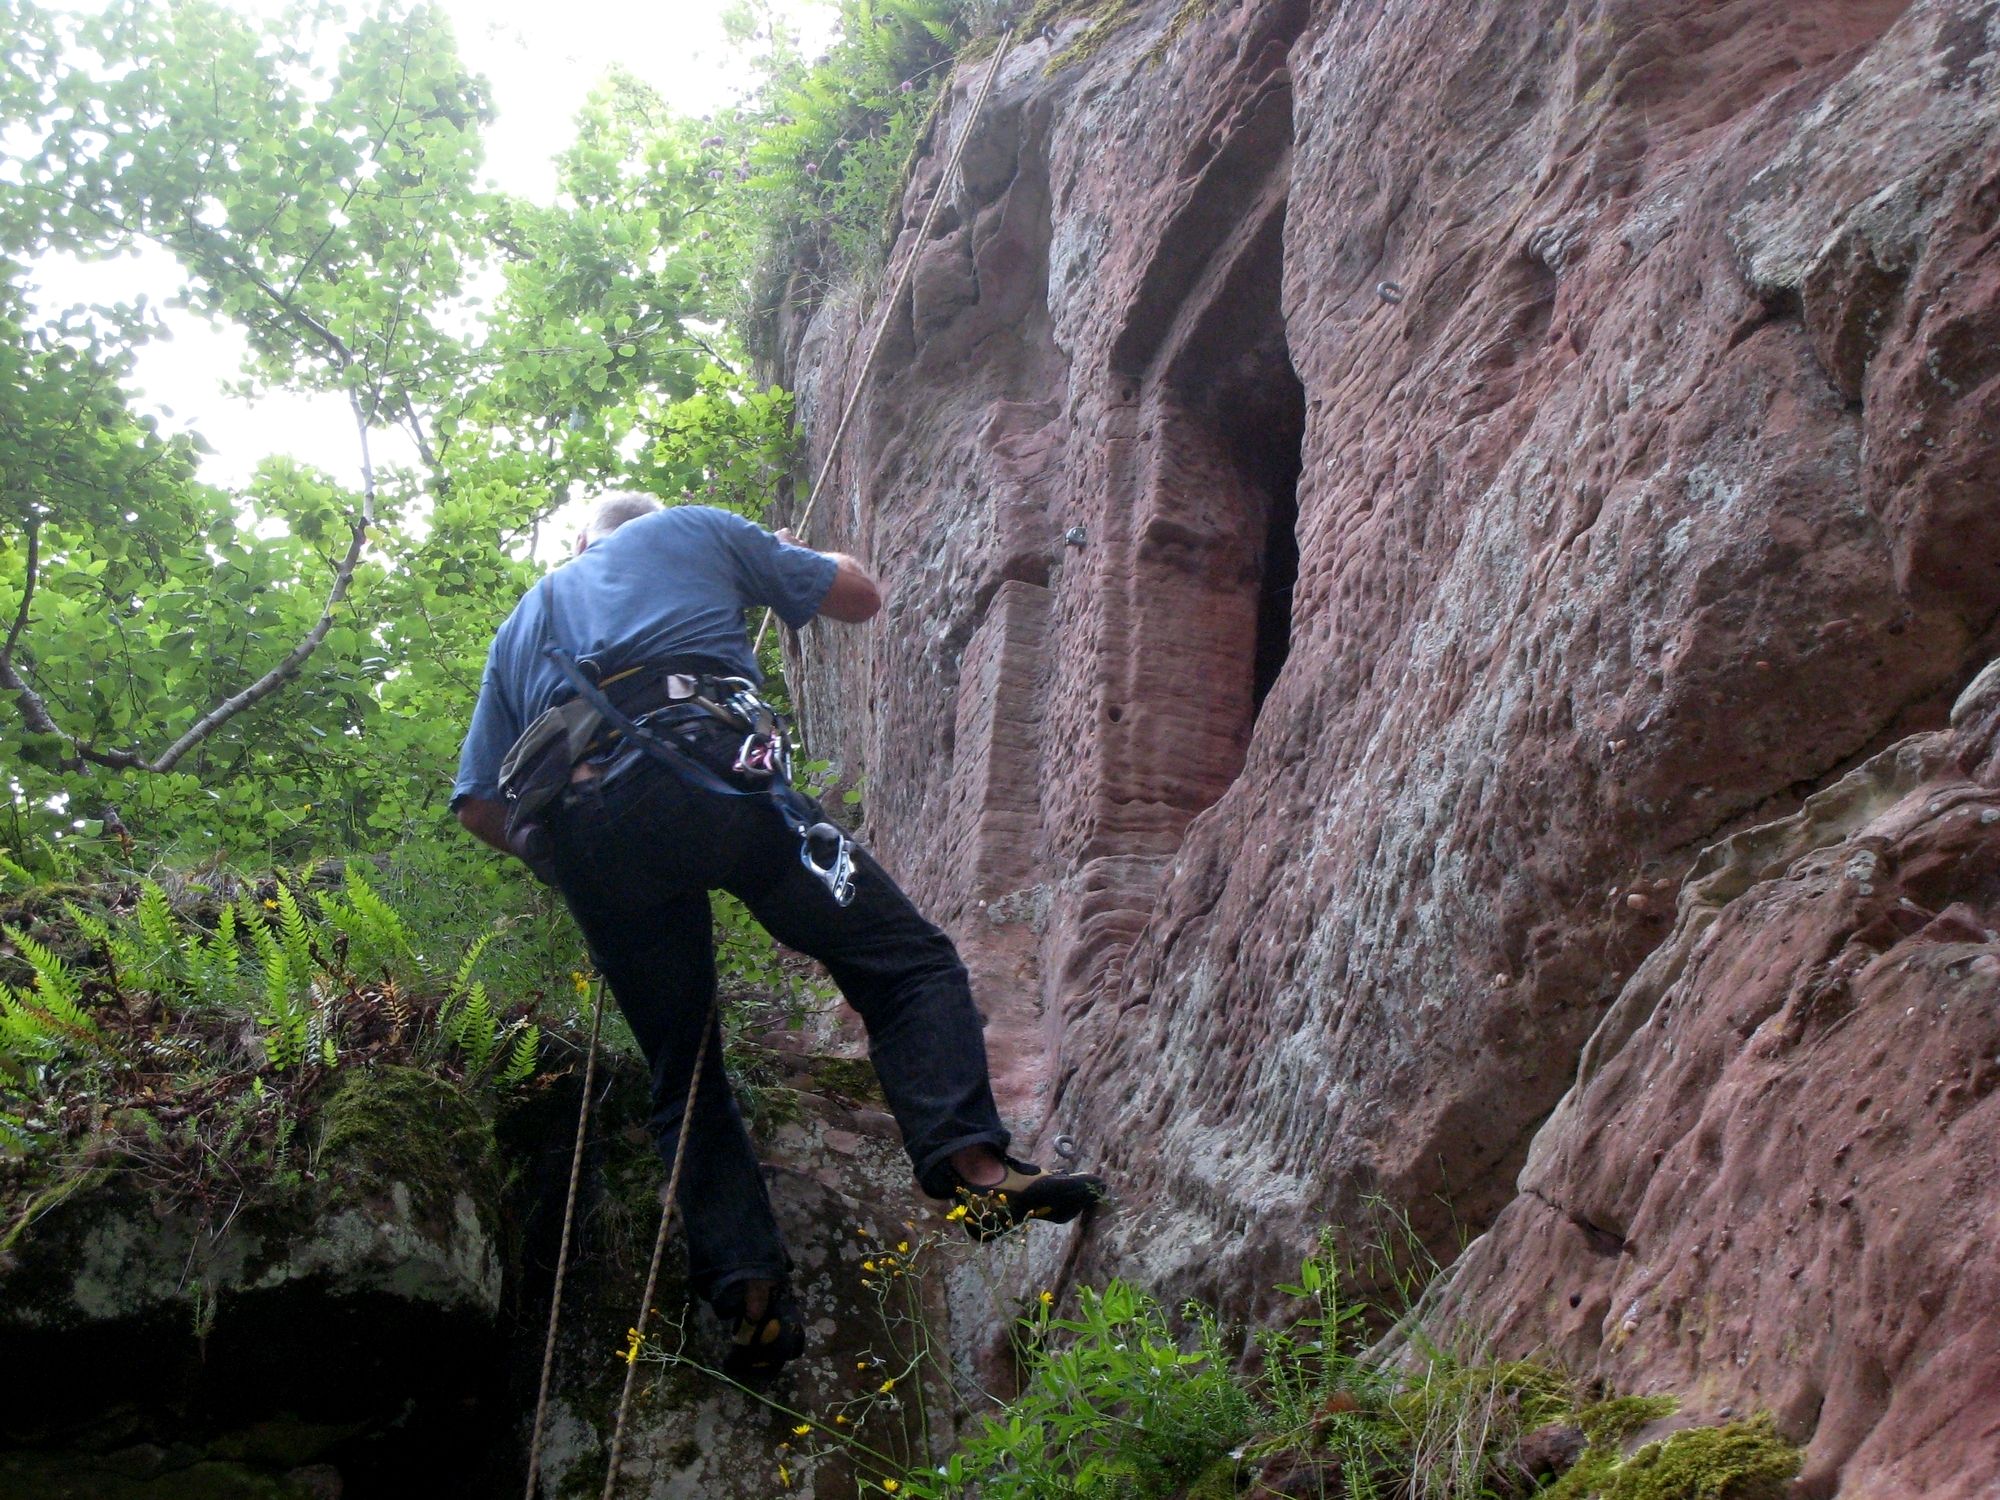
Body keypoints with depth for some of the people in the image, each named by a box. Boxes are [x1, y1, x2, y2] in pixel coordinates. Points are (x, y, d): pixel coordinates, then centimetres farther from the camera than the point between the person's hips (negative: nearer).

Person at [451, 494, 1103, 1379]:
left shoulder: (523, 621, 36)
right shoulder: (695, 530, 28)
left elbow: (477, 805, 26)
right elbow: (859, 596, 30)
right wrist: (796, 556, 50)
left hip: (581, 827, 4)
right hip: (706, 769, -3)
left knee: (682, 1075, 13)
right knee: (906, 960, 0)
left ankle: (748, 1295, 0)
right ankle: (972, 1164, -22)